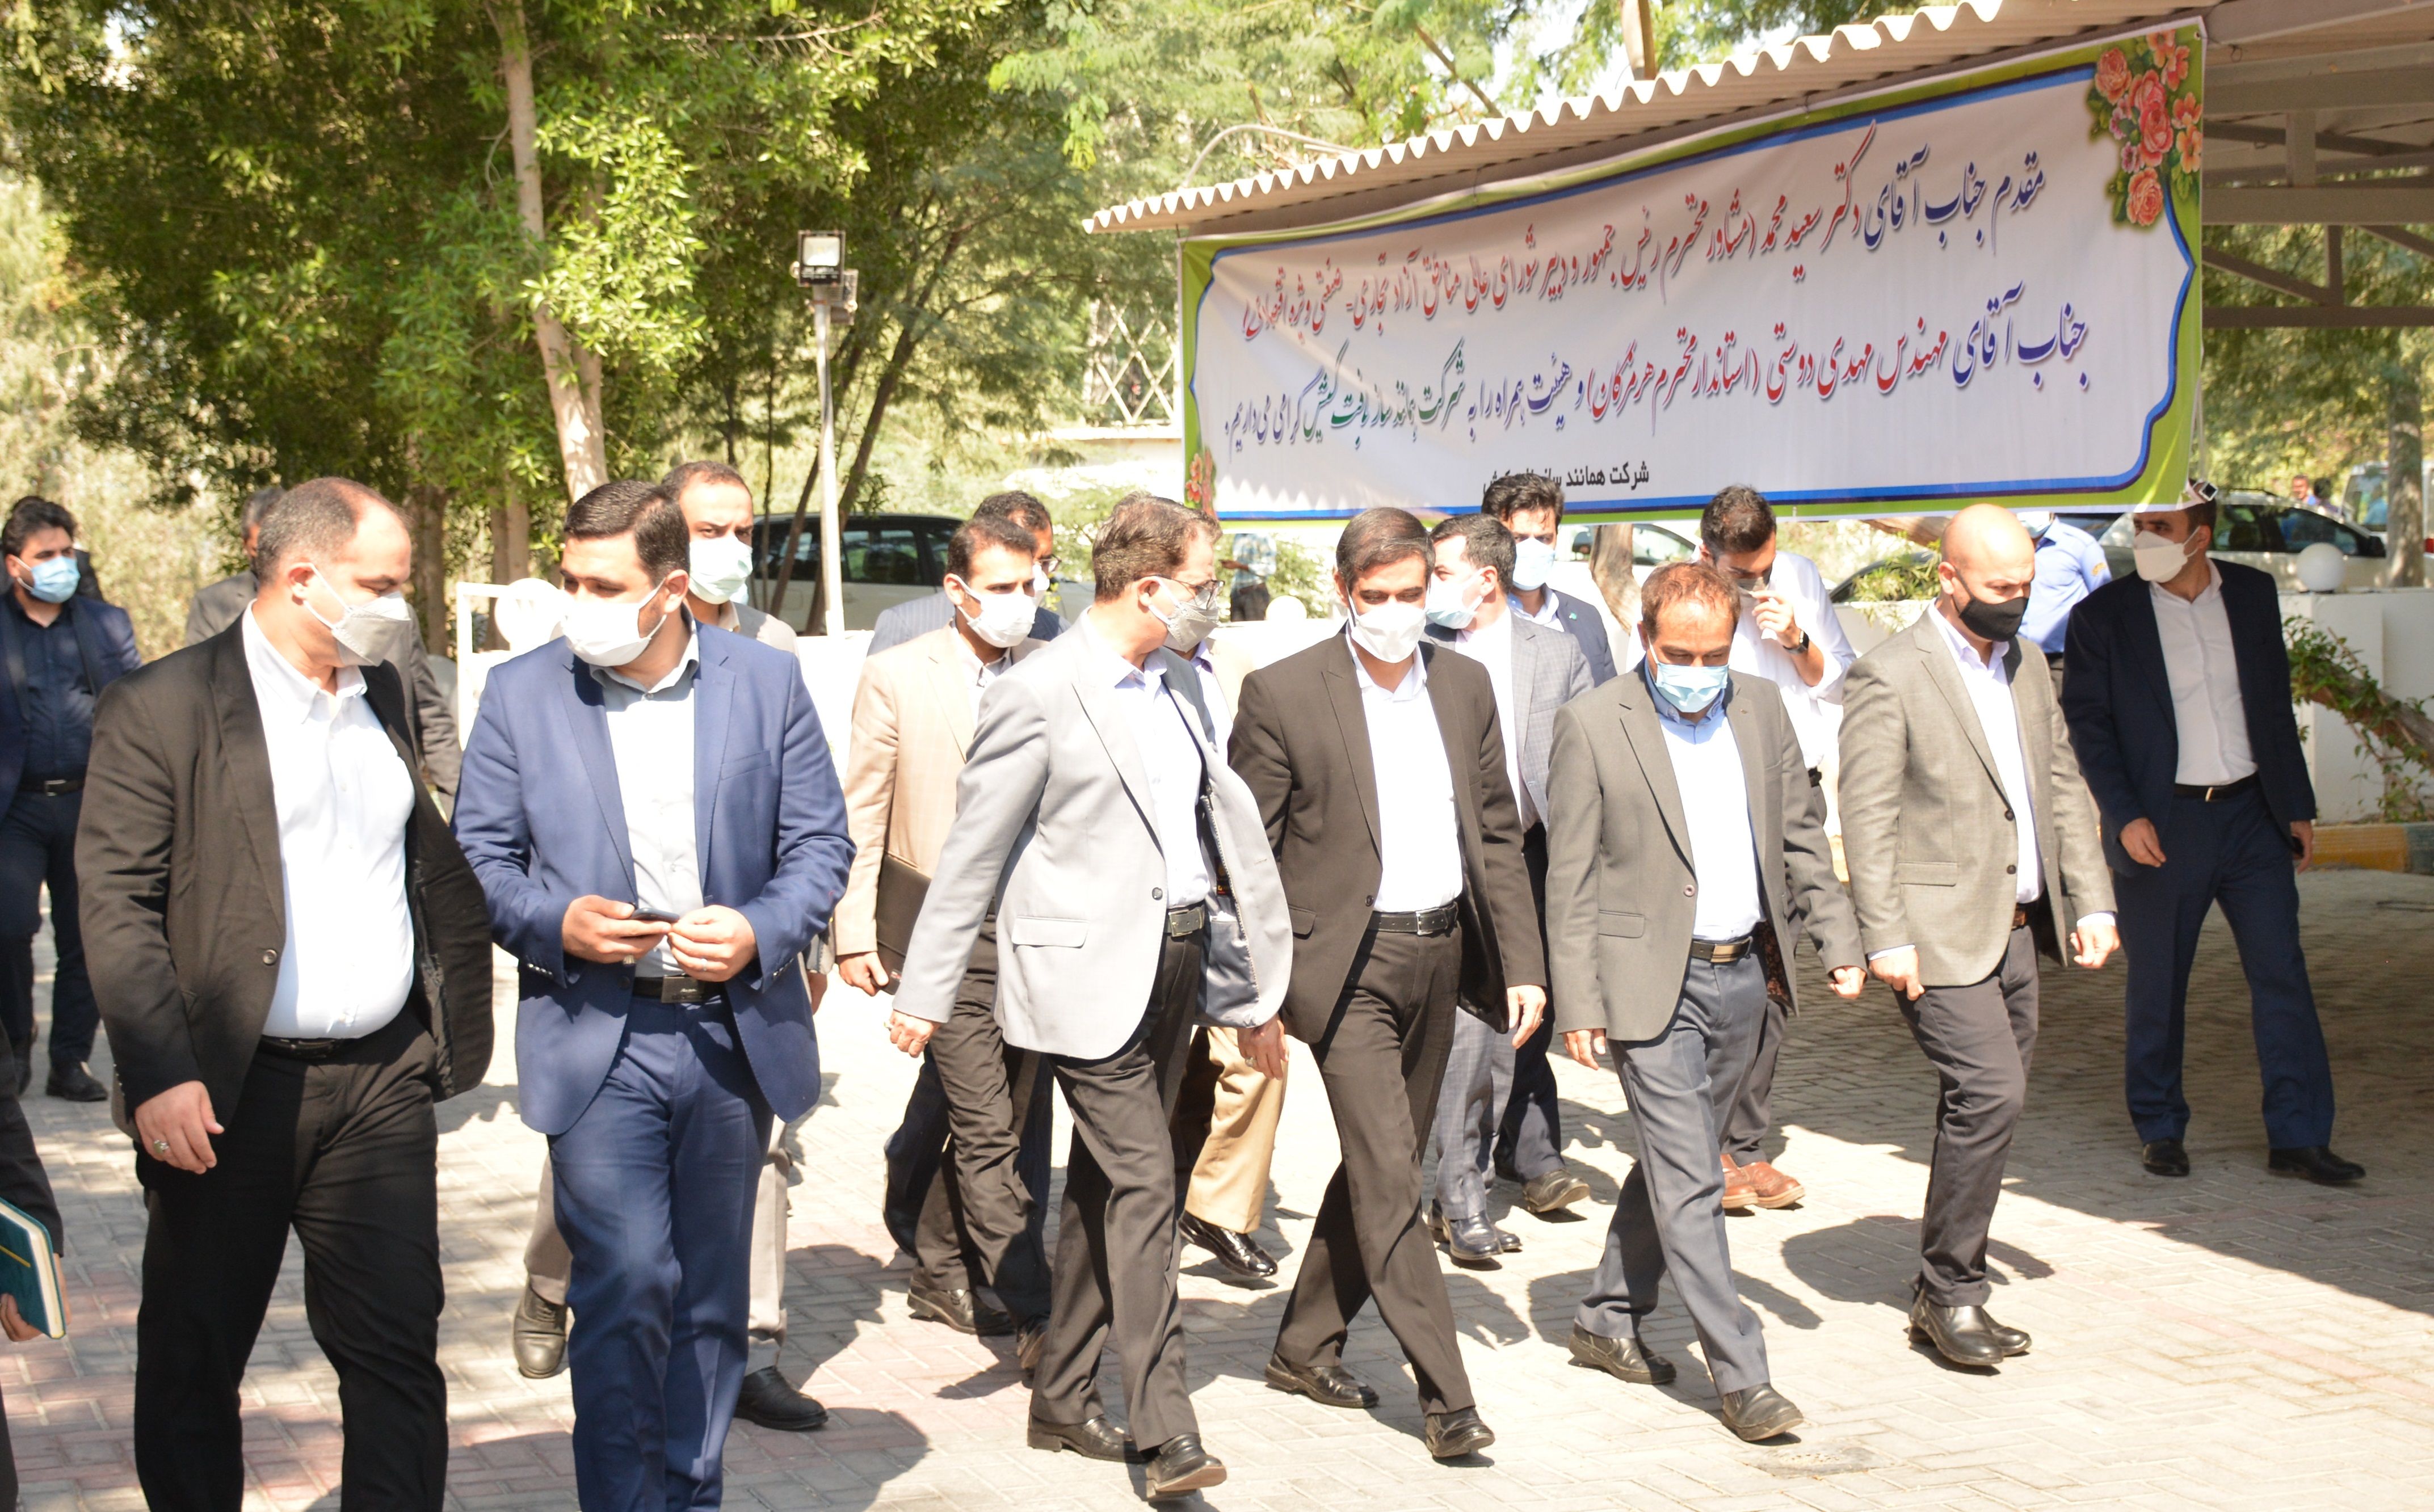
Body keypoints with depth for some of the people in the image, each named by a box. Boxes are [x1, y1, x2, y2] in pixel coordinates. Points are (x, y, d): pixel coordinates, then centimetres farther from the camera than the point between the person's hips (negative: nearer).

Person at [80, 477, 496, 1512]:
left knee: (397, 1349, 4)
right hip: (229, 1095, -4)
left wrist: (452, 1033, 13)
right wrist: (158, 1074, -18)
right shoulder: (163, 706, -6)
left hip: (382, 1084, 4)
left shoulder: (385, 695, 12)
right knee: (194, 1359, 10)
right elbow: (113, 902, -11)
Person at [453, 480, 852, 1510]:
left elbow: (820, 839, 5)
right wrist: (553, 922, -15)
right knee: (626, 1290, -12)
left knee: (711, 1299, 13)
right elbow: (478, 855, 4)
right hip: (597, 1038, -2)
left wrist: (762, 932, -12)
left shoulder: (767, 681, 3)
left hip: (733, 1033, 2)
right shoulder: (521, 693, 1)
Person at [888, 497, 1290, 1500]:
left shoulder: (1175, 683, 12)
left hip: (1175, 963, 8)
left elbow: (1219, 825, 17)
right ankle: (1165, 1433, -8)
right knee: (1142, 1185, -11)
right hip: (1089, 974, -8)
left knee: (1105, 1186, 14)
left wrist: (1248, 988, 18)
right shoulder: (1038, 695, -12)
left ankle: (1062, 1400, 24)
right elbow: (973, 855, -9)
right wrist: (926, 994, -8)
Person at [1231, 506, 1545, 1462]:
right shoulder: (1283, 693, -7)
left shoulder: (1466, 685, 8)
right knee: (1389, 1178, -9)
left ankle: (1305, 1346, 30)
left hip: (1441, 954, 6)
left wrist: (1522, 963, 6)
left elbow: (1498, 834, 12)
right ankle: (1445, 1395, -3)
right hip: (1345, 962, -6)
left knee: (1381, 1166, 14)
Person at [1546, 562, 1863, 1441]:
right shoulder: (1593, 726, -8)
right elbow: (1571, 880, -7)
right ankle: (1741, 1374, -2)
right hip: (1653, 984, -6)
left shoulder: (1761, 709, 8)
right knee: (1688, 1179, -7)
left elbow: (1801, 835, 15)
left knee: (1673, 1163, 15)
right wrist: (1578, 1006, -11)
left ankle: (1610, 1321, 31)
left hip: (1744, 976, 6)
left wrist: (1839, 941, 6)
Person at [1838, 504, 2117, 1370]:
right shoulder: (1888, 677, -9)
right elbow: (1867, 818, -12)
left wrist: (2091, 900, 10)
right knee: (1991, 1095, -15)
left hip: (2019, 928, 7)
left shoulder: (2026, 663, 14)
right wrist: (1885, 939, -17)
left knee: (1982, 1106, 9)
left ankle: (1945, 1293, 20)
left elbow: (2063, 786, 18)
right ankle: (1950, 1292, -1)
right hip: (1942, 931, -7)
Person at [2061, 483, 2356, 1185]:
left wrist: (2297, 805, 11)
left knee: (2282, 974, 0)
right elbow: (2087, 725, -4)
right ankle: (2160, 1129, 21)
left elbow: (2275, 704, 13)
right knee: (2156, 987, 5)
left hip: (2252, 814, 3)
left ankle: (2299, 1138, 6)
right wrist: (2124, 816, -14)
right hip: (2163, 825, -2)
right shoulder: (2105, 616, -4)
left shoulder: (2253, 593, 6)